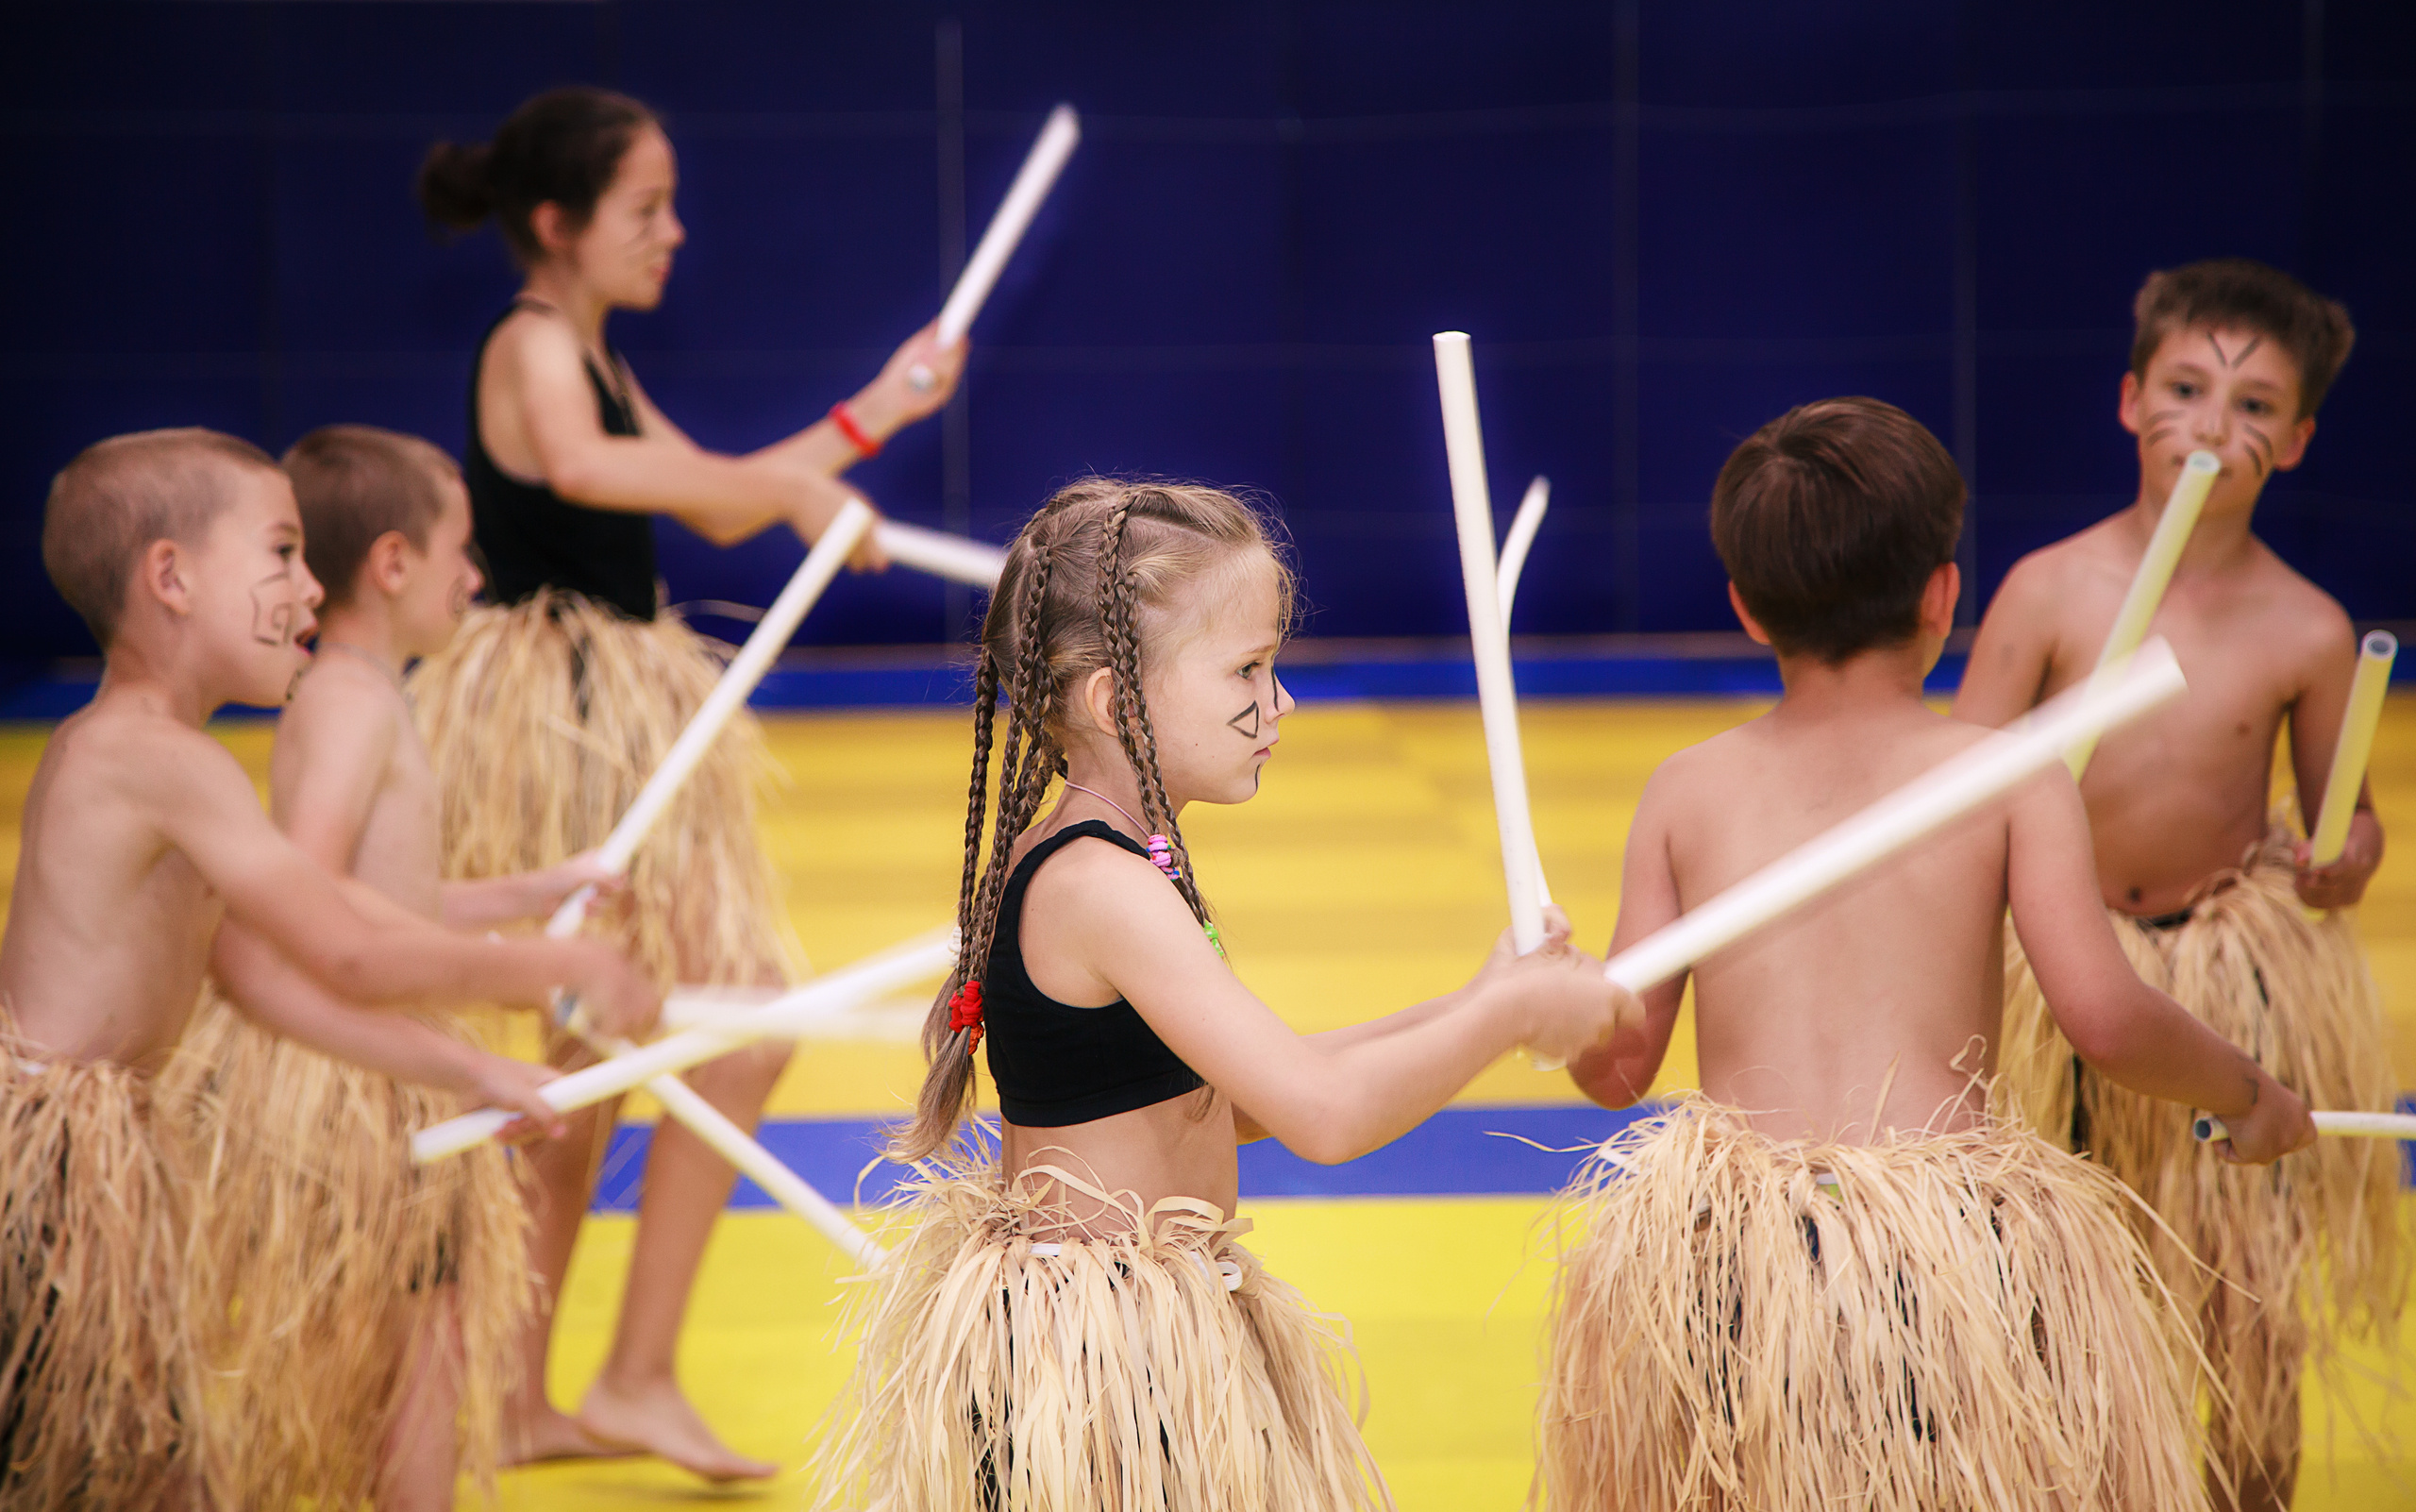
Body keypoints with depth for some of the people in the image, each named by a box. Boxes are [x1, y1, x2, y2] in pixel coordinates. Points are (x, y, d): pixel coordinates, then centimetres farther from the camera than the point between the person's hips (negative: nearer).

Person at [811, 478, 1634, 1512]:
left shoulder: (1061, 864, 9)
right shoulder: (1103, 890, -22)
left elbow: (1233, 1093, 17)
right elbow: (1322, 1115, -27)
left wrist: (1455, 1018, 11)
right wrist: (1509, 1014, -13)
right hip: (1096, 1350, -10)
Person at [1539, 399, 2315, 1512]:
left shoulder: (1687, 790, 10)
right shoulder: (2010, 777, 4)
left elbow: (1614, 1066, 7)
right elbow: (2106, 1018, -6)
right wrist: (2247, 1095, 13)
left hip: (1714, 1245, 2)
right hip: (1950, 1242, -2)